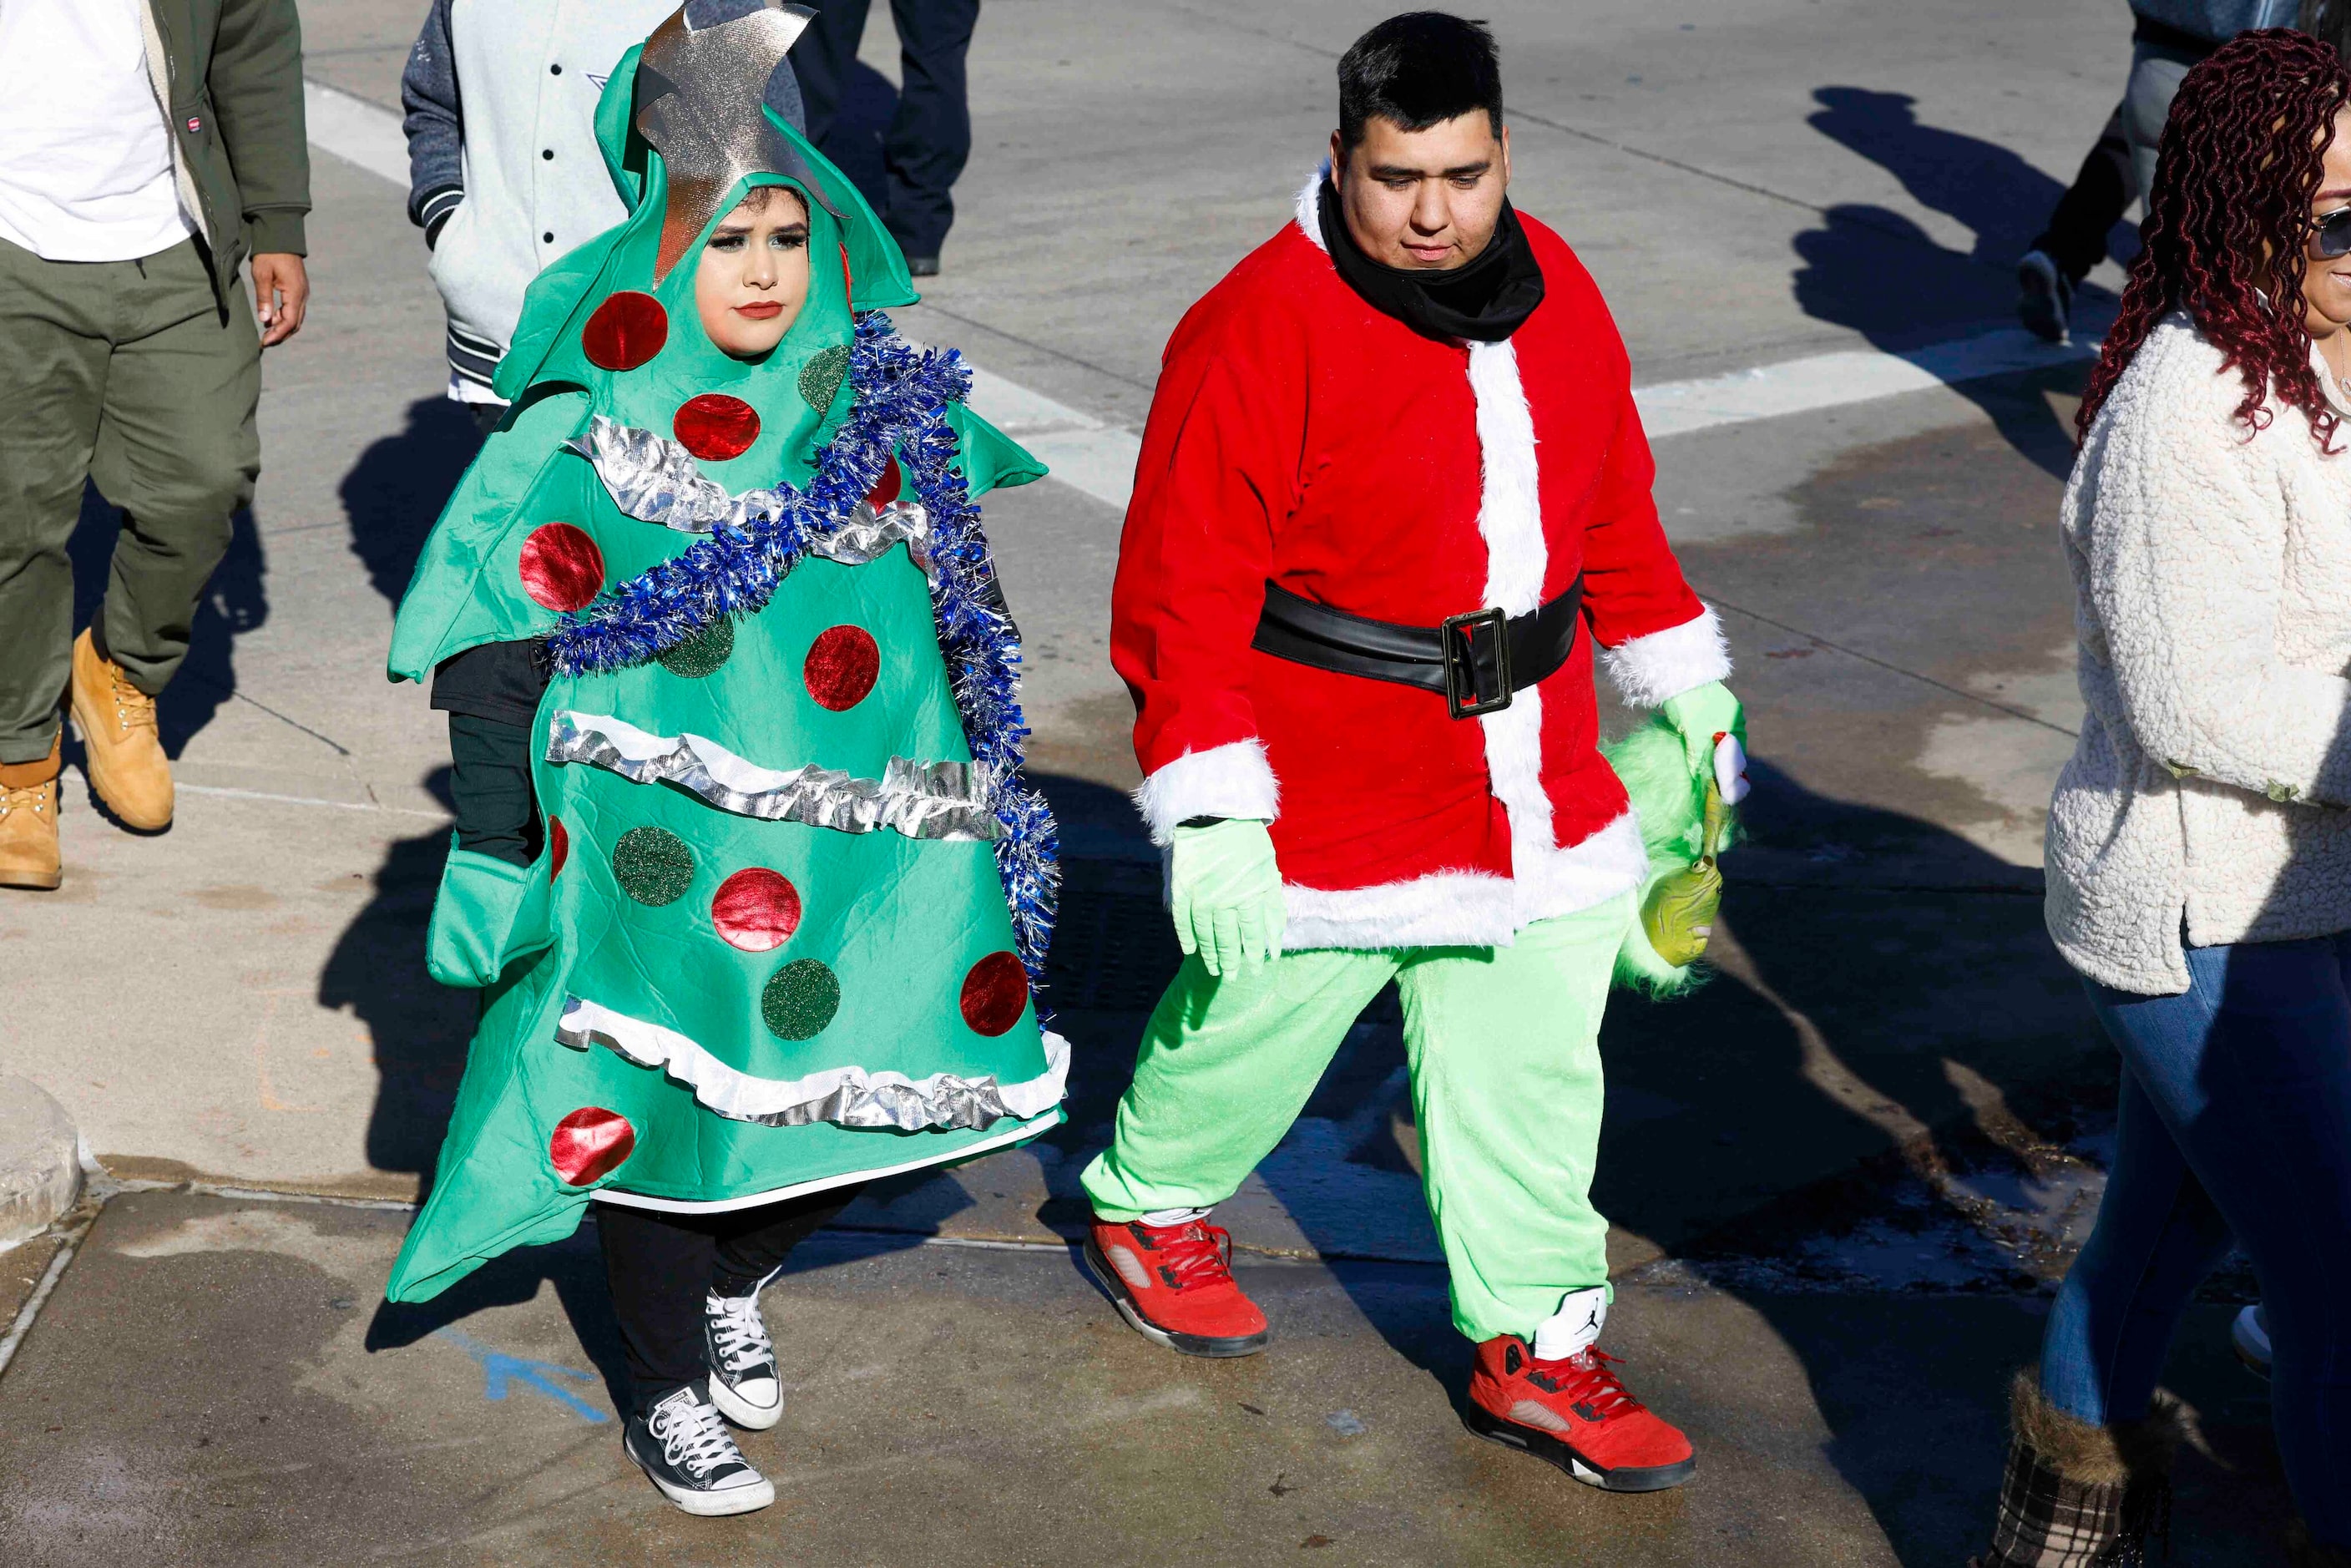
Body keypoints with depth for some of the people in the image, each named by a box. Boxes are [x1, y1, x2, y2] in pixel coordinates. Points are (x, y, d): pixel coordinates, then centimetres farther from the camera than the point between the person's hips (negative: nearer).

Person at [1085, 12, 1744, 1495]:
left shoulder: (1554, 289, 3)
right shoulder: (1260, 332, -18)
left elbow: (1612, 506, 17)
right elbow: (1183, 596, -17)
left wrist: (1684, 684, 21)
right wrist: (1211, 818, -21)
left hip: (1540, 792, 6)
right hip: (1324, 798, -5)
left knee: (1533, 1073, 11)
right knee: (1252, 1030, 15)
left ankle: (1535, 1350, 25)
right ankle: (1151, 1208, 44)